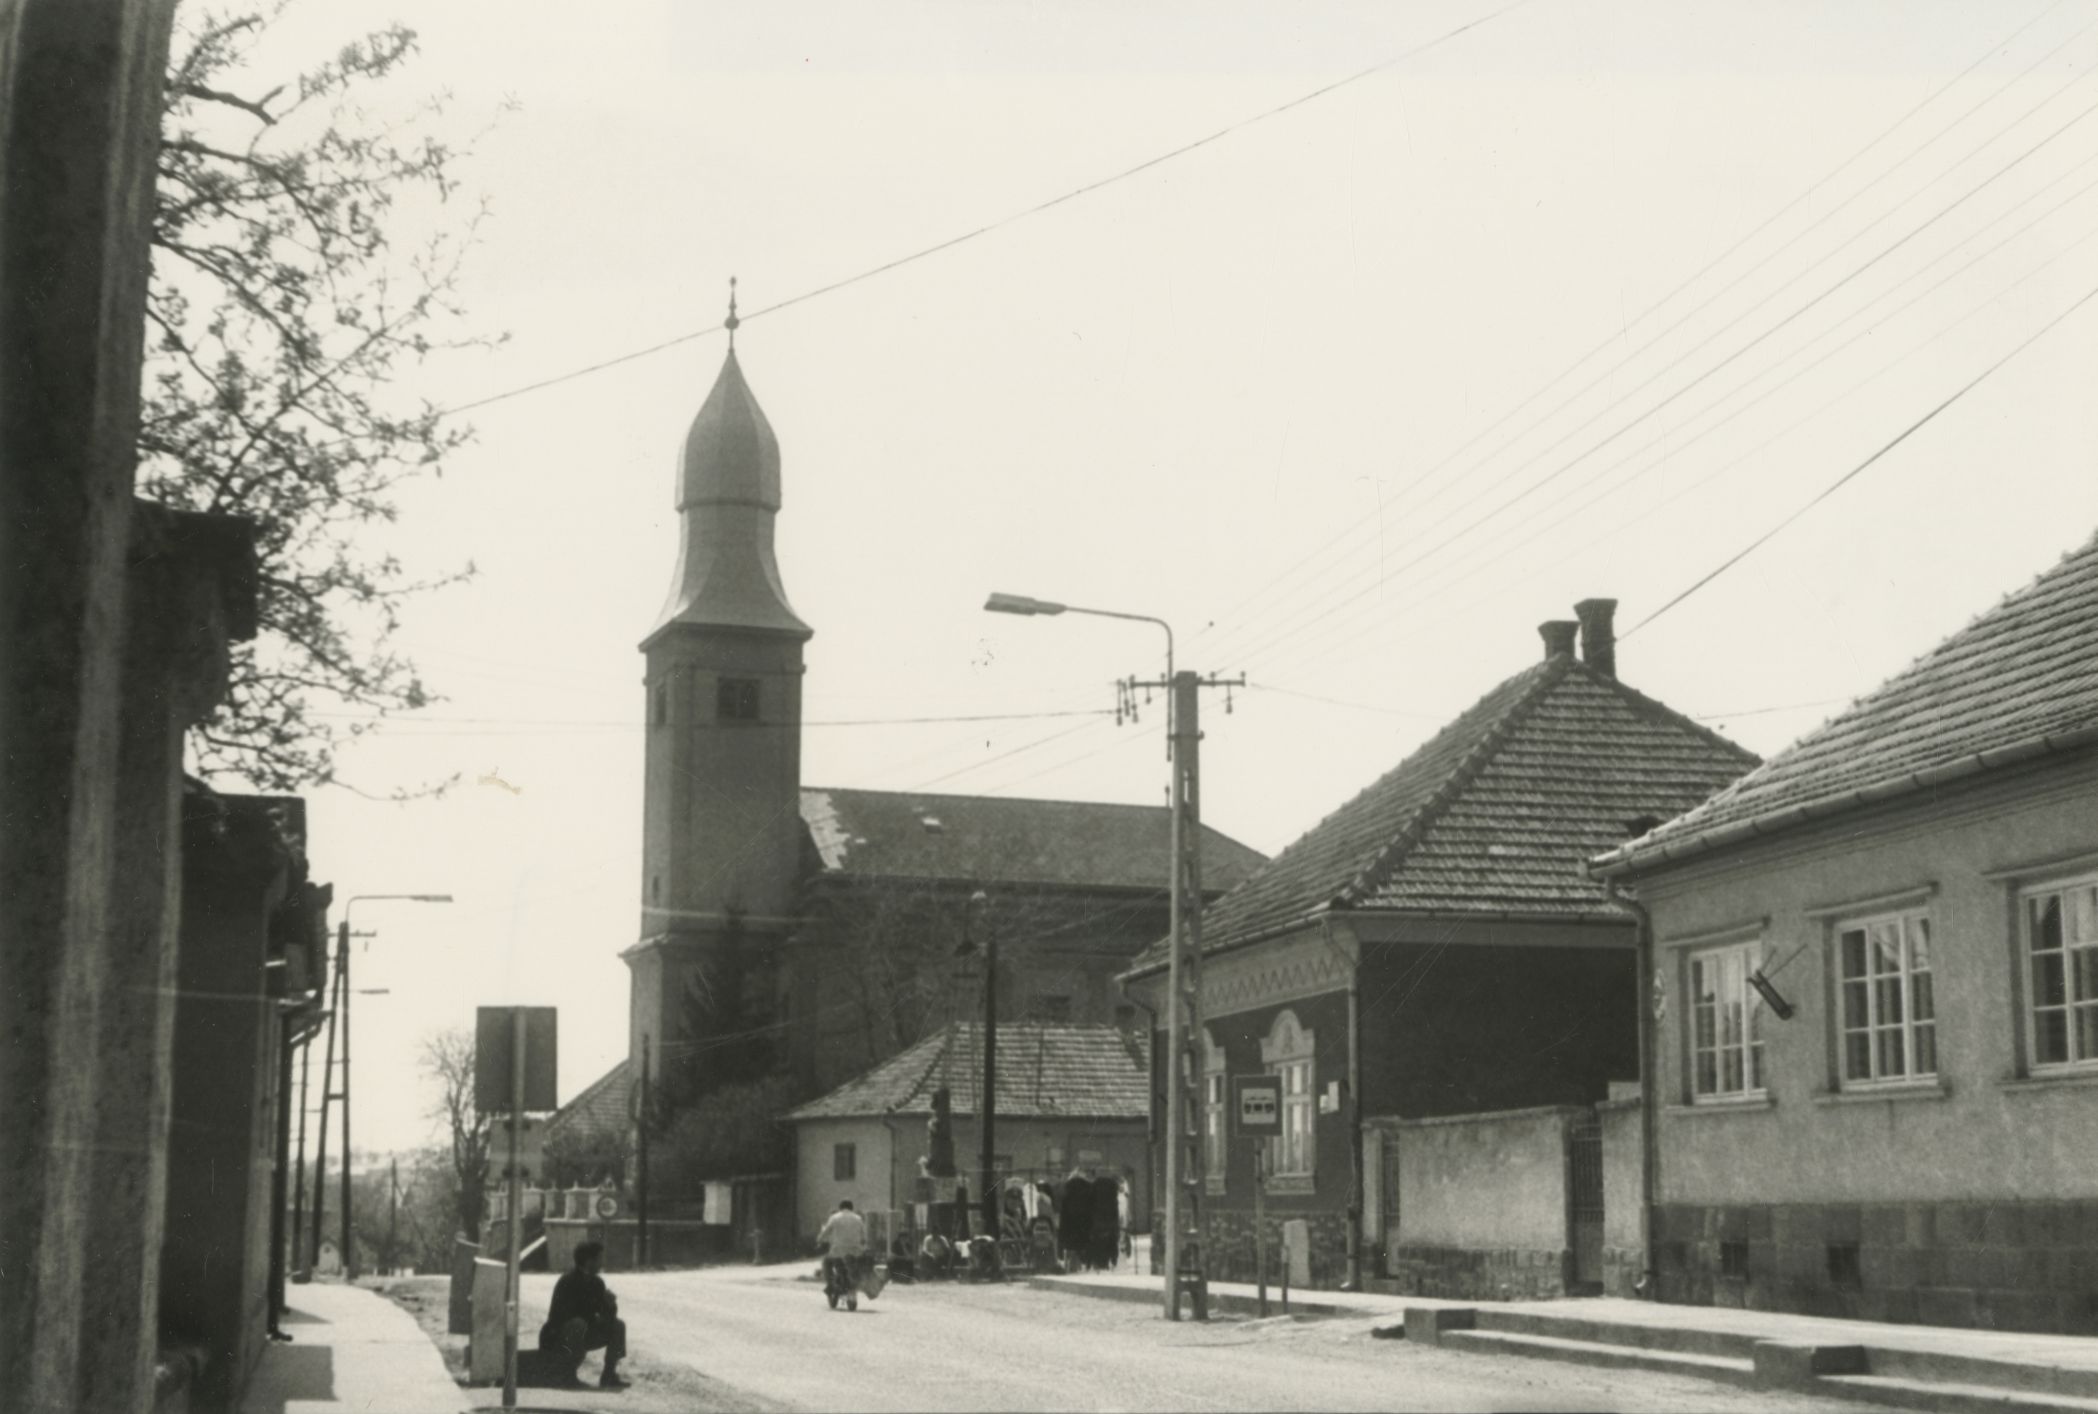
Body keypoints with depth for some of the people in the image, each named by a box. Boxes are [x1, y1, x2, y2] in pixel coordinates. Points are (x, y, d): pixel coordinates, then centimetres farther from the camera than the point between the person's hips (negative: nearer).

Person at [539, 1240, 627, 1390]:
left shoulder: (596, 1282, 4)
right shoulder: (569, 1281, -20)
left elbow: (609, 1315, 4)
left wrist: (610, 1303, -18)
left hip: (582, 1334, 8)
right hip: (557, 1336, -8)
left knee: (618, 1325, -3)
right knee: (578, 1324, -38)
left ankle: (609, 1376, -3)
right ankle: (569, 1375, -26)